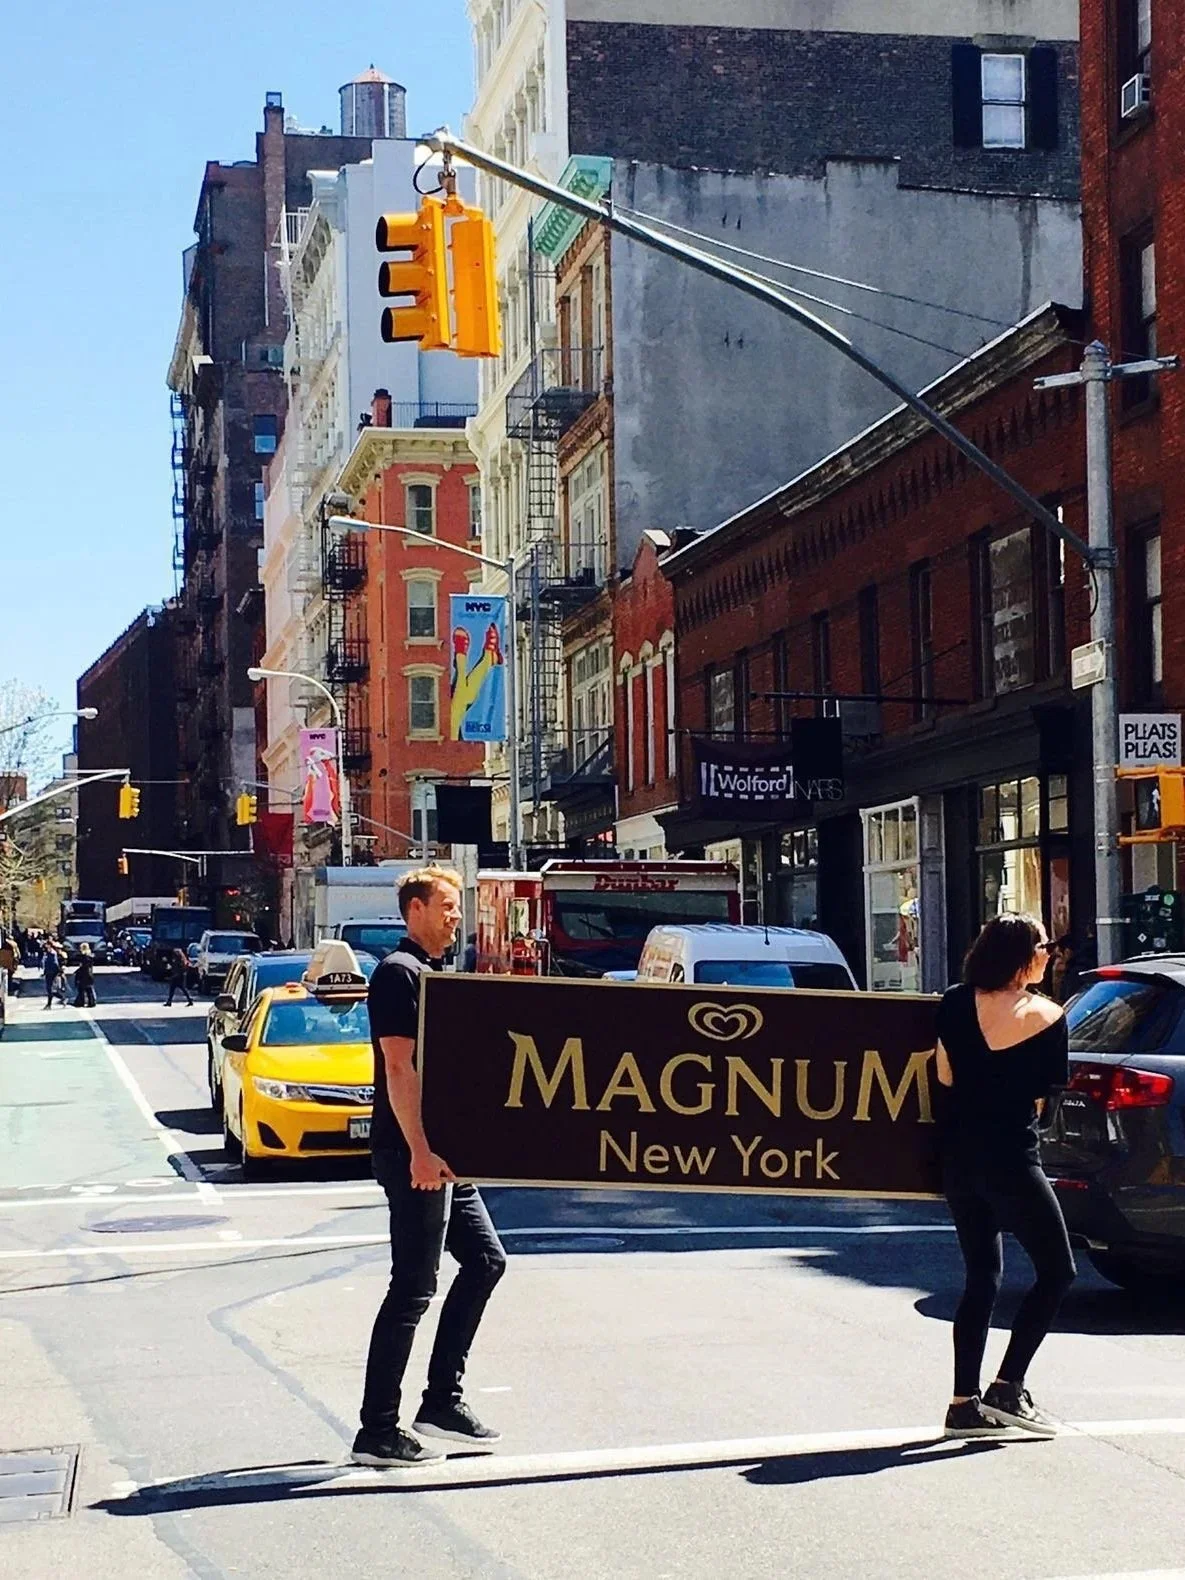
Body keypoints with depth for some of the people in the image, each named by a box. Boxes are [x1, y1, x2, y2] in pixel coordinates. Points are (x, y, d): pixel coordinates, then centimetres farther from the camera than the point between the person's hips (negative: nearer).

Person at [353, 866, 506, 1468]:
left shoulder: (431, 974, 19)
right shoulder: (400, 973, -11)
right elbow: (399, 1067, -20)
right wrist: (421, 1151, -25)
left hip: (442, 1154, 10)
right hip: (414, 1154, -10)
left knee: (485, 1259, 13)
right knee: (414, 1288, -7)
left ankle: (442, 1401, 18)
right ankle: (377, 1432, -2)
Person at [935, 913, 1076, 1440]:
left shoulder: (954, 1004, 3)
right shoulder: (1045, 1017, -8)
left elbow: (945, 1076, 2)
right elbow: (1042, 1097, -1)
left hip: (958, 1155, 6)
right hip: (1010, 1158, -6)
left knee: (981, 1277, 14)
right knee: (1056, 1271, 6)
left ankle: (965, 1403, 9)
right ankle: (1007, 1387, -2)